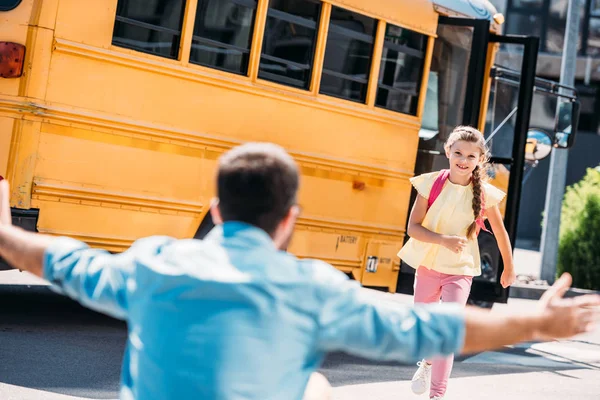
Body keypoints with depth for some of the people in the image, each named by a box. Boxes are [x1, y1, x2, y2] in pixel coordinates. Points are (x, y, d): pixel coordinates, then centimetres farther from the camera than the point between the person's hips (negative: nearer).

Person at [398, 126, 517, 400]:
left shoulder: (485, 194, -12)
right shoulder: (431, 184, -12)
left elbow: (500, 233, 2)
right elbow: (413, 227, -13)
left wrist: (509, 269, 12)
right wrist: (443, 240, -28)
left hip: (460, 270, -2)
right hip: (427, 265, 2)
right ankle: (427, 362, 51)